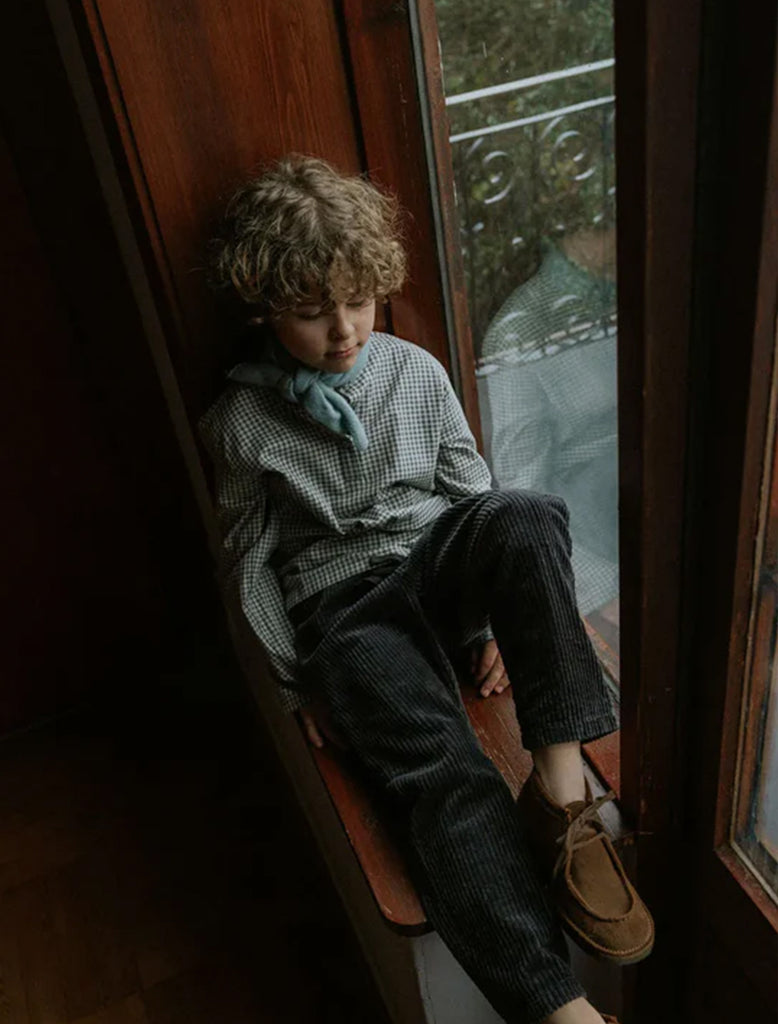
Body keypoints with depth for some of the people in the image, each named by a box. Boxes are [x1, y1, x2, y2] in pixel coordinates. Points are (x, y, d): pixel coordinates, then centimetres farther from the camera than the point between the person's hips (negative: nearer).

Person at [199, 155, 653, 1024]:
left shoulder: (415, 372, 4)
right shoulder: (241, 422, -3)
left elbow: (471, 493, 11)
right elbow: (249, 563, 5)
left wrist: (502, 617, 4)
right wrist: (295, 680, 2)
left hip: (437, 564, 3)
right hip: (341, 611, -3)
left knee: (526, 516, -32)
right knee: (446, 776, -29)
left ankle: (561, 788, -30)